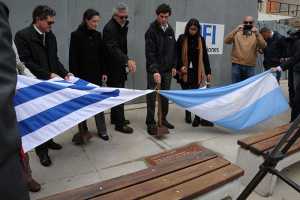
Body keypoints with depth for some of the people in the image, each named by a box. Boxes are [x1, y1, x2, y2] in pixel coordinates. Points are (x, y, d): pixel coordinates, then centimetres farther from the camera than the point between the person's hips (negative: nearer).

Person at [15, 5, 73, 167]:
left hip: (51, 82, 6)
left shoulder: (50, 36, 10)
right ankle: (41, 150, 17)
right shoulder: (22, 35, -10)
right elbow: (25, 61, -15)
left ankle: (48, 140, 30)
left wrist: (64, 73, -2)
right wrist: (47, 74, -19)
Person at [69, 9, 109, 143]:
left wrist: (104, 72, 5)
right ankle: (83, 130, 22)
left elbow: (102, 55, 10)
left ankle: (102, 130, 16)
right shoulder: (76, 35, -8)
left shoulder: (97, 35, 6)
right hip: (82, 75, -4)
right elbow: (73, 58, -10)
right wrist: (74, 76, -14)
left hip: (96, 74, 4)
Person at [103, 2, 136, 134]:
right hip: (113, 67, -9)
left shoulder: (122, 26, 13)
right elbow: (113, 49, -30)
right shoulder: (109, 28, -16)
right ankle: (119, 124, 2)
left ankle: (115, 118, 29)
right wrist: (127, 60, -41)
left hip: (119, 66, 9)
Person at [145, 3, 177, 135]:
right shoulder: (152, 30, -10)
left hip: (167, 69, 6)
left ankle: (163, 119, 25)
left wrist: (174, 66, 9)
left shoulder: (170, 30, 10)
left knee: (165, 96, 11)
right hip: (154, 70, -6)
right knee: (152, 97, 0)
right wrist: (155, 70, -28)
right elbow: (150, 53, -19)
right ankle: (150, 123, 9)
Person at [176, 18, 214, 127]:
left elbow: (205, 56, 7)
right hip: (185, 71, -1)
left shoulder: (201, 39, 6)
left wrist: (208, 72, 5)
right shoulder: (182, 38, 0)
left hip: (197, 71, 1)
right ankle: (188, 115, 24)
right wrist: (180, 66, -14)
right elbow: (177, 54, 1)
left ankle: (198, 117, -3)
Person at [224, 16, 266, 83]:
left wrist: (257, 34, -20)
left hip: (250, 67, 1)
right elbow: (226, 41, -10)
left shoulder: (256, 35, 7)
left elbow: (263, 46, -8)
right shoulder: (237, 33, 5)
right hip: (237, 65, -1)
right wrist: (236, 30, -21)